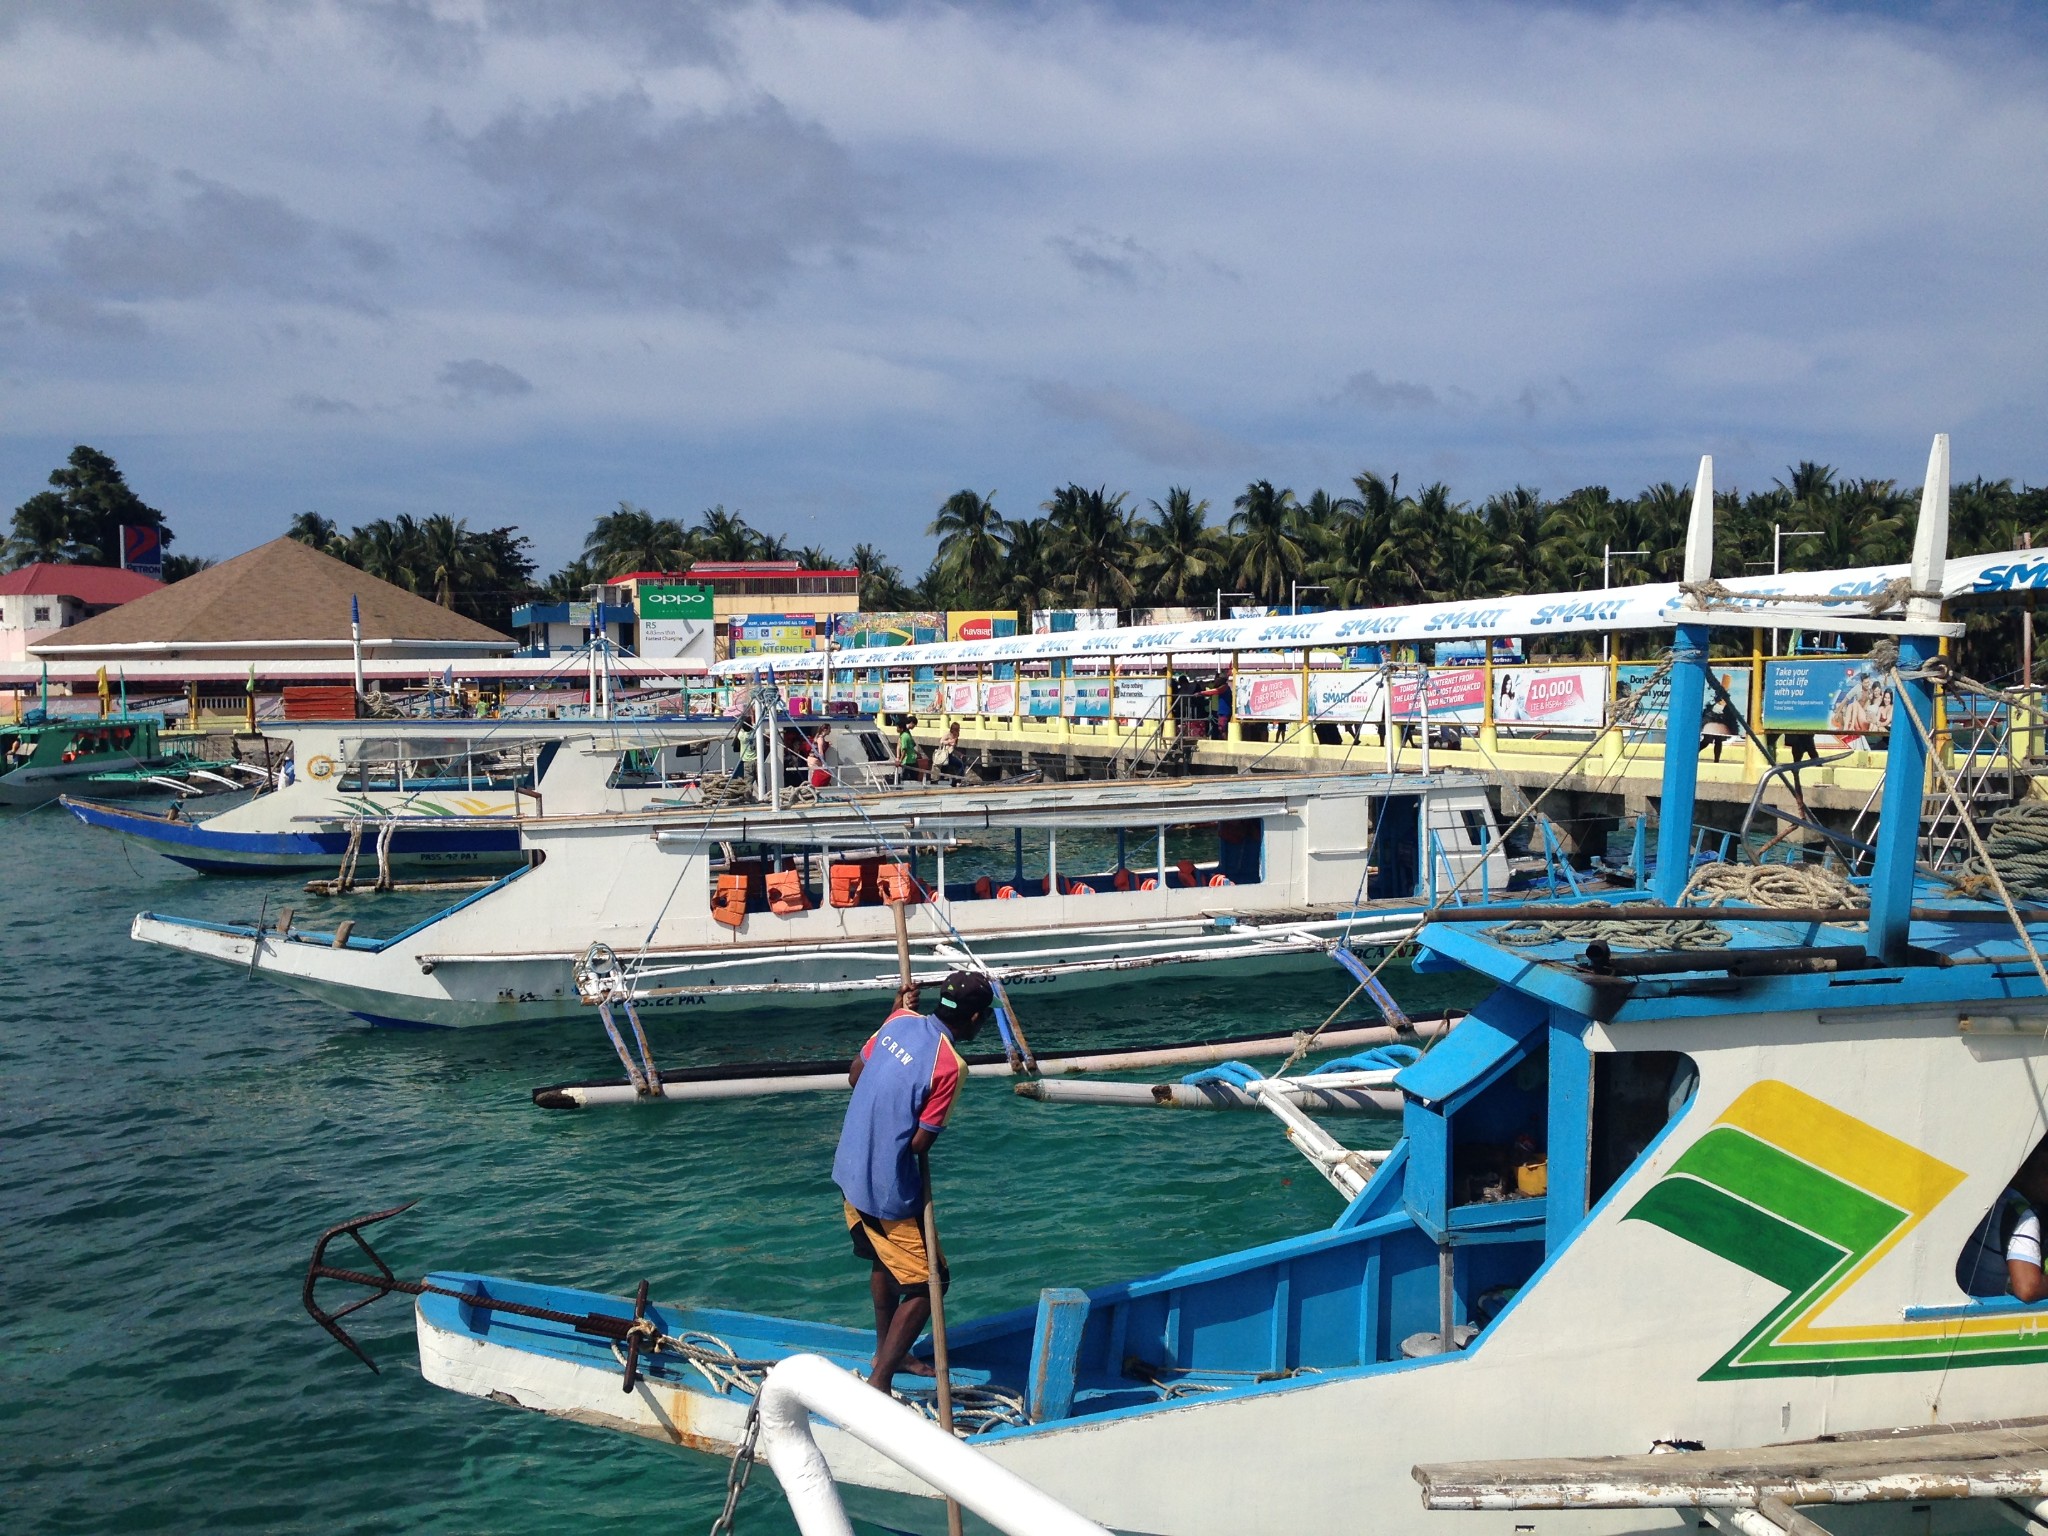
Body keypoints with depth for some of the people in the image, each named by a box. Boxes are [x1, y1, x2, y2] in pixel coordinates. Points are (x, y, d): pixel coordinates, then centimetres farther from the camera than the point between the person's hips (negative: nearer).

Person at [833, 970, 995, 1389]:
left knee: (884, 1262, 28)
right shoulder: (949, 1065, -22)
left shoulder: (901, 1021, -3)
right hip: (888, 1190, -8)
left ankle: (886, 1353, 44)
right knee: (927, 1283, 4)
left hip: (849, 1172, 8)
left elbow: (854, 1075, 11)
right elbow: (920, 1142, -18)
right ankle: (878, 1382, 2)